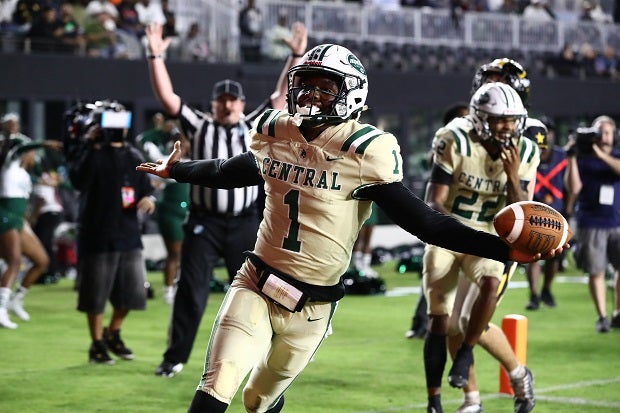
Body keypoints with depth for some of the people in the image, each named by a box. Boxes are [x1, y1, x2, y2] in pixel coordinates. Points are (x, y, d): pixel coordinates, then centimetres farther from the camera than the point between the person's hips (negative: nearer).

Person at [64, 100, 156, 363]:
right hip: (97, 236, -5)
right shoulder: (91, 154, -8)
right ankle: (97, 344, 18)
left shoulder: (133, 157, 10)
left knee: (131, 292, 10)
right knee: (95, 294, 3)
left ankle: (112, 334, 33)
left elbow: (145, 188, 17)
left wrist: (148, 199, -7)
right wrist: (90, 145, -29)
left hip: (128, 235, 5)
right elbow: (79, 181, -27)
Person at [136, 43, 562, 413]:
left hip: (310, 307, -2)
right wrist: (175, 171, 38)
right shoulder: (274, 133, 0)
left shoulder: (366, 152, -14)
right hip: (255, 287, 2)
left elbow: (422, 222, -14)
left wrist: (502, 249, -23)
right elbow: (232, 172, 22)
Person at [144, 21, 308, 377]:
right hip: (205, 224, -2)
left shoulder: (254, 127, 7)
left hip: (245, 225, 2)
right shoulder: (200, 127, 2)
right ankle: (175, 357, 4)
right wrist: (156, 56, -15)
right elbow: (167, 97, -5)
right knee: (191, 292, -1)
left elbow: (283, 95, 5)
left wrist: (297, 57, -4)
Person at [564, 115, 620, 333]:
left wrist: (601, 154, -20)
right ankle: (602, 317, 8)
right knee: (596, 272, -1)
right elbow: (573, 189, -8)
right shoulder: (583, 158, 1)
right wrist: (572, 158, -13)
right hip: (591, 224, -2)